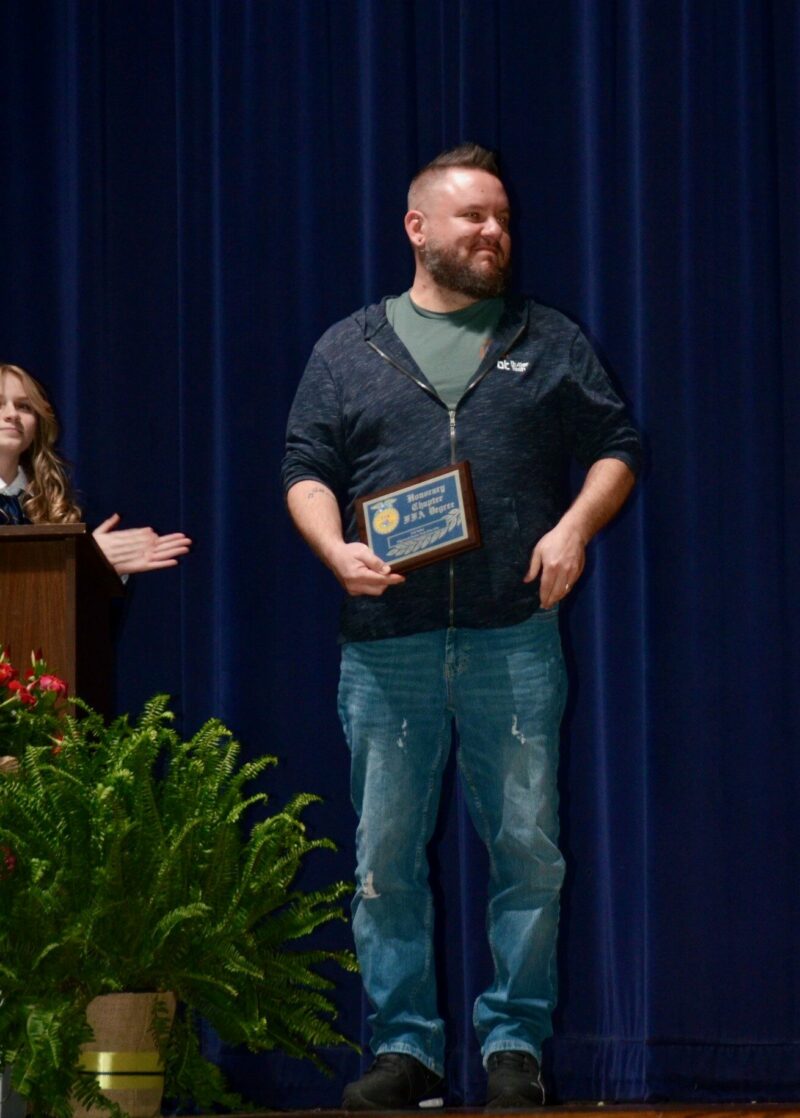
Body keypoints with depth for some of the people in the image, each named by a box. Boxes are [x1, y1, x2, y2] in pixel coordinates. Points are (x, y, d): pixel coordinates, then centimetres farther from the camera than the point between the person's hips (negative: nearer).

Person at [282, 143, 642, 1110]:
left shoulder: (548, 343, 14)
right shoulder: (349, 350, 13)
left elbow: (616, 447, 12)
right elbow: (306, 470, 10)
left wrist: (575, 527, -5)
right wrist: (337, 550, -8)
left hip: (514, 640, 0)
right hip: (387, 647, 0)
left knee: (528, 848, -4)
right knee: (386, 859, 0)